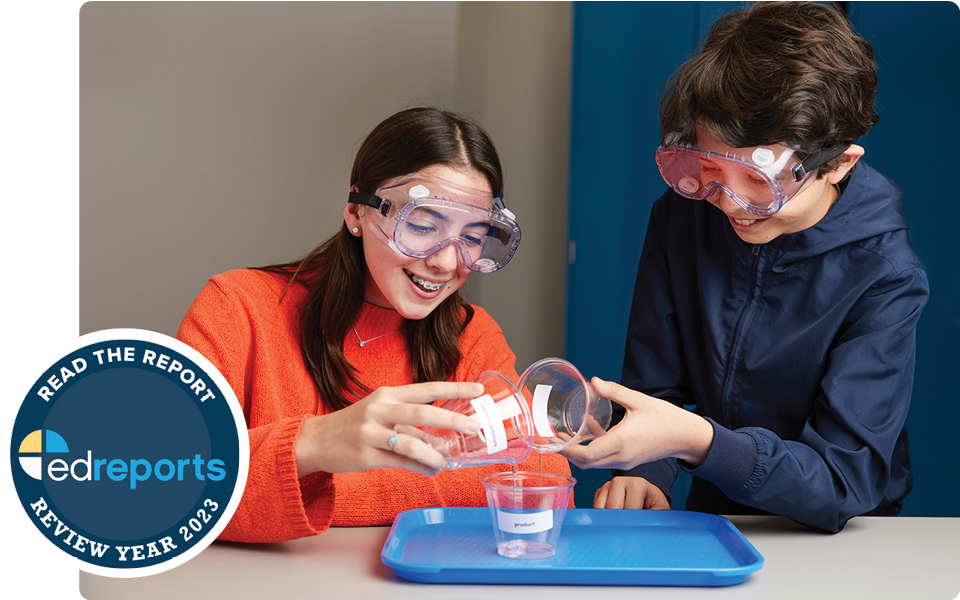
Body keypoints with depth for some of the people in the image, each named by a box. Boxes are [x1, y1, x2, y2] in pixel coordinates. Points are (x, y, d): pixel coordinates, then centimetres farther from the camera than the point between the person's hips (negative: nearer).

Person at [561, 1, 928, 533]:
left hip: (838, 545, -3)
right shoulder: (679, 218, -5)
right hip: (711, 523, 3)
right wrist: (642, 475, -18)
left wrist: (698, 441, -37)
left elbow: (845, 482, -23)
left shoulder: (885, 278, -18)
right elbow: (653, 383, 2)